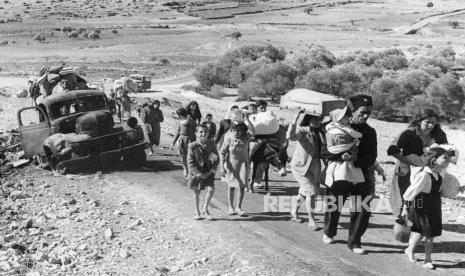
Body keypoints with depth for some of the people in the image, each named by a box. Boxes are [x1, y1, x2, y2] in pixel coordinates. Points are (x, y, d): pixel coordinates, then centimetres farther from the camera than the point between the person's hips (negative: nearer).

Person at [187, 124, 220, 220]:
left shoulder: (211, 144, -6)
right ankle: (197, 212, 26)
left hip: (208, 172, 1)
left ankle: (205, 209, 10)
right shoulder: (192, 146, -12)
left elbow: (217, 159, 0)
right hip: (196, 172, -1)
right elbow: (190, 162, -11)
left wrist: (211, 171, -9)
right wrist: (198, 173, -18)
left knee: (211, 189, -12)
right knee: (196, 192, 9)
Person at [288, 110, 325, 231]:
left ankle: (294, 211, 43)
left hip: (315, 167, 7)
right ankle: (311, 220, -5)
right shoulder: (302, 131, -15)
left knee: (305, 192, 19)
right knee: (311, 191, -14)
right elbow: (290, 136, -34)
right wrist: (296, 118, -39)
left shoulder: (320, 132, 4)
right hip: (301, 166, -7)